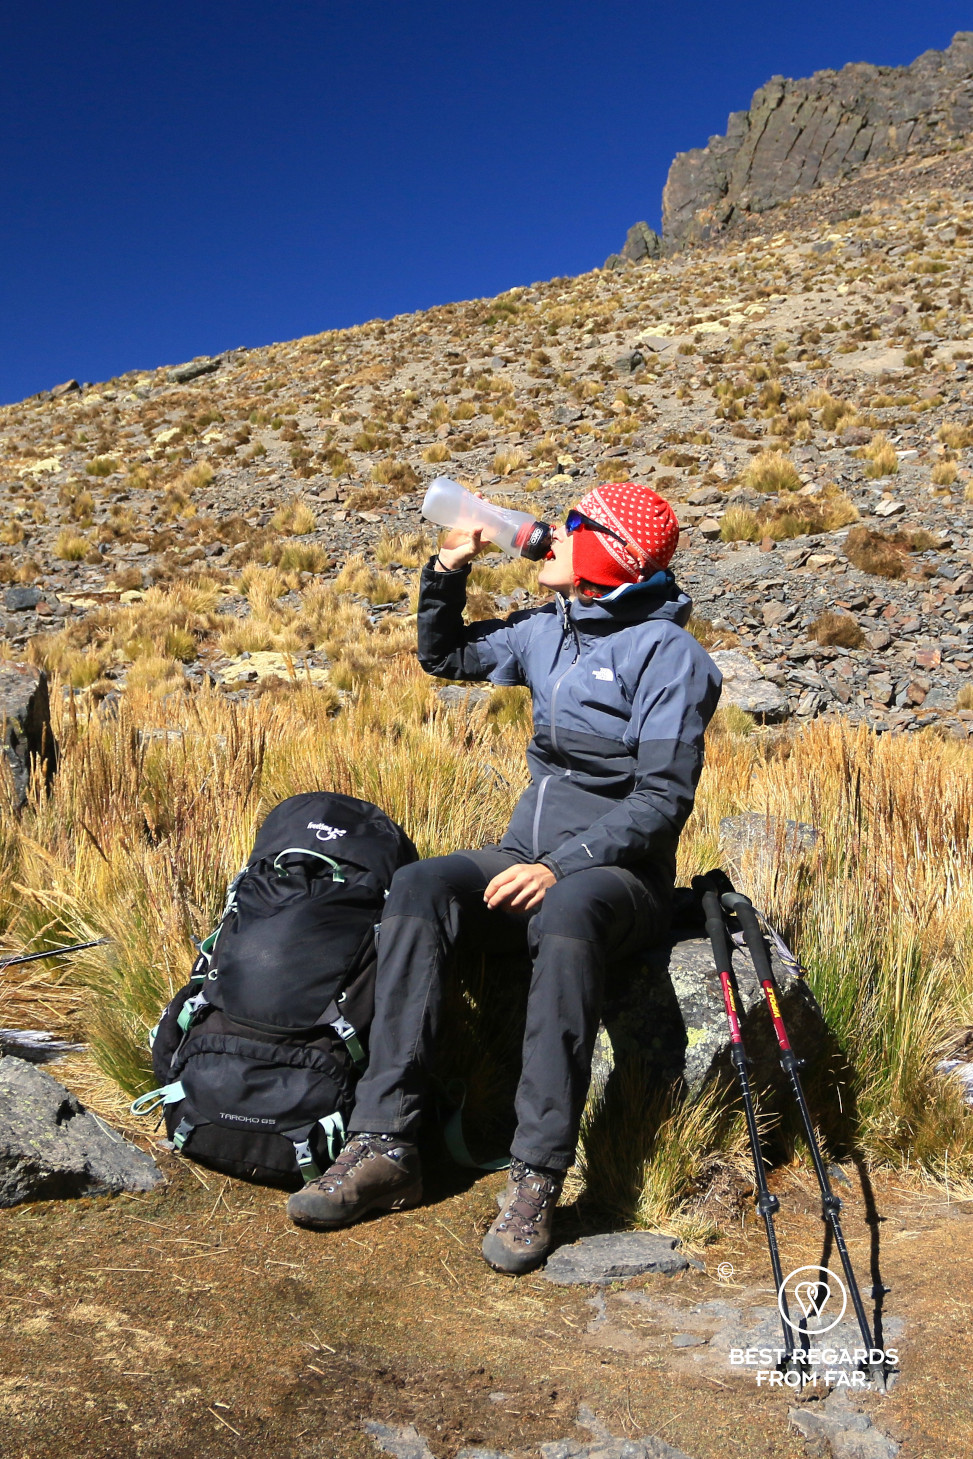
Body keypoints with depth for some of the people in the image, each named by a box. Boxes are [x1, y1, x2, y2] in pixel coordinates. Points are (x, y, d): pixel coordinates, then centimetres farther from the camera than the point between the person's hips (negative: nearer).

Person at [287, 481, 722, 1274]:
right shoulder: (546, 631, 13)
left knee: (566, 914, -40)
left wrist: (563, 866, -26)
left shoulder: (668, 654, -8)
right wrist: (448, 570, 12)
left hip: (619, 875, -6)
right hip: (530, 857, 6)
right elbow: (443, 654, 27)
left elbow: (663, 798, -15)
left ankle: (538, 1179, -34)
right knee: (418, 887, -23)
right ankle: (385, 1147, -24)